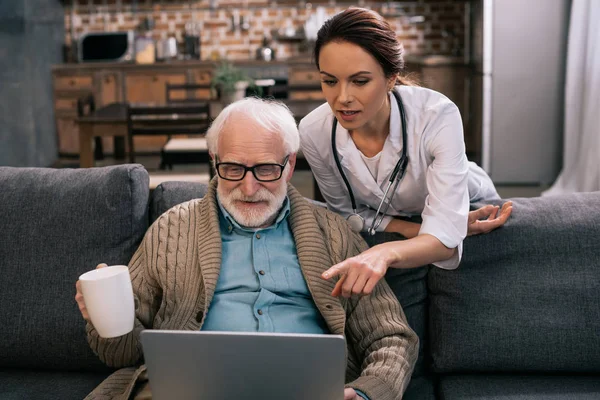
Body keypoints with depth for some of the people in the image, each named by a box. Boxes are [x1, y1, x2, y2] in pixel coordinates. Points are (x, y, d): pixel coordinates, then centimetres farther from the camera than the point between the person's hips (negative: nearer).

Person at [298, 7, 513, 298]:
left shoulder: (438, 117, -36)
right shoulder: (314, 132, -27)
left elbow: (445, 237, -42)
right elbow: (348, 212, -11)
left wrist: (386, 253, -63)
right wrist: (413, 230, -27)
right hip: (387, 226, 2)